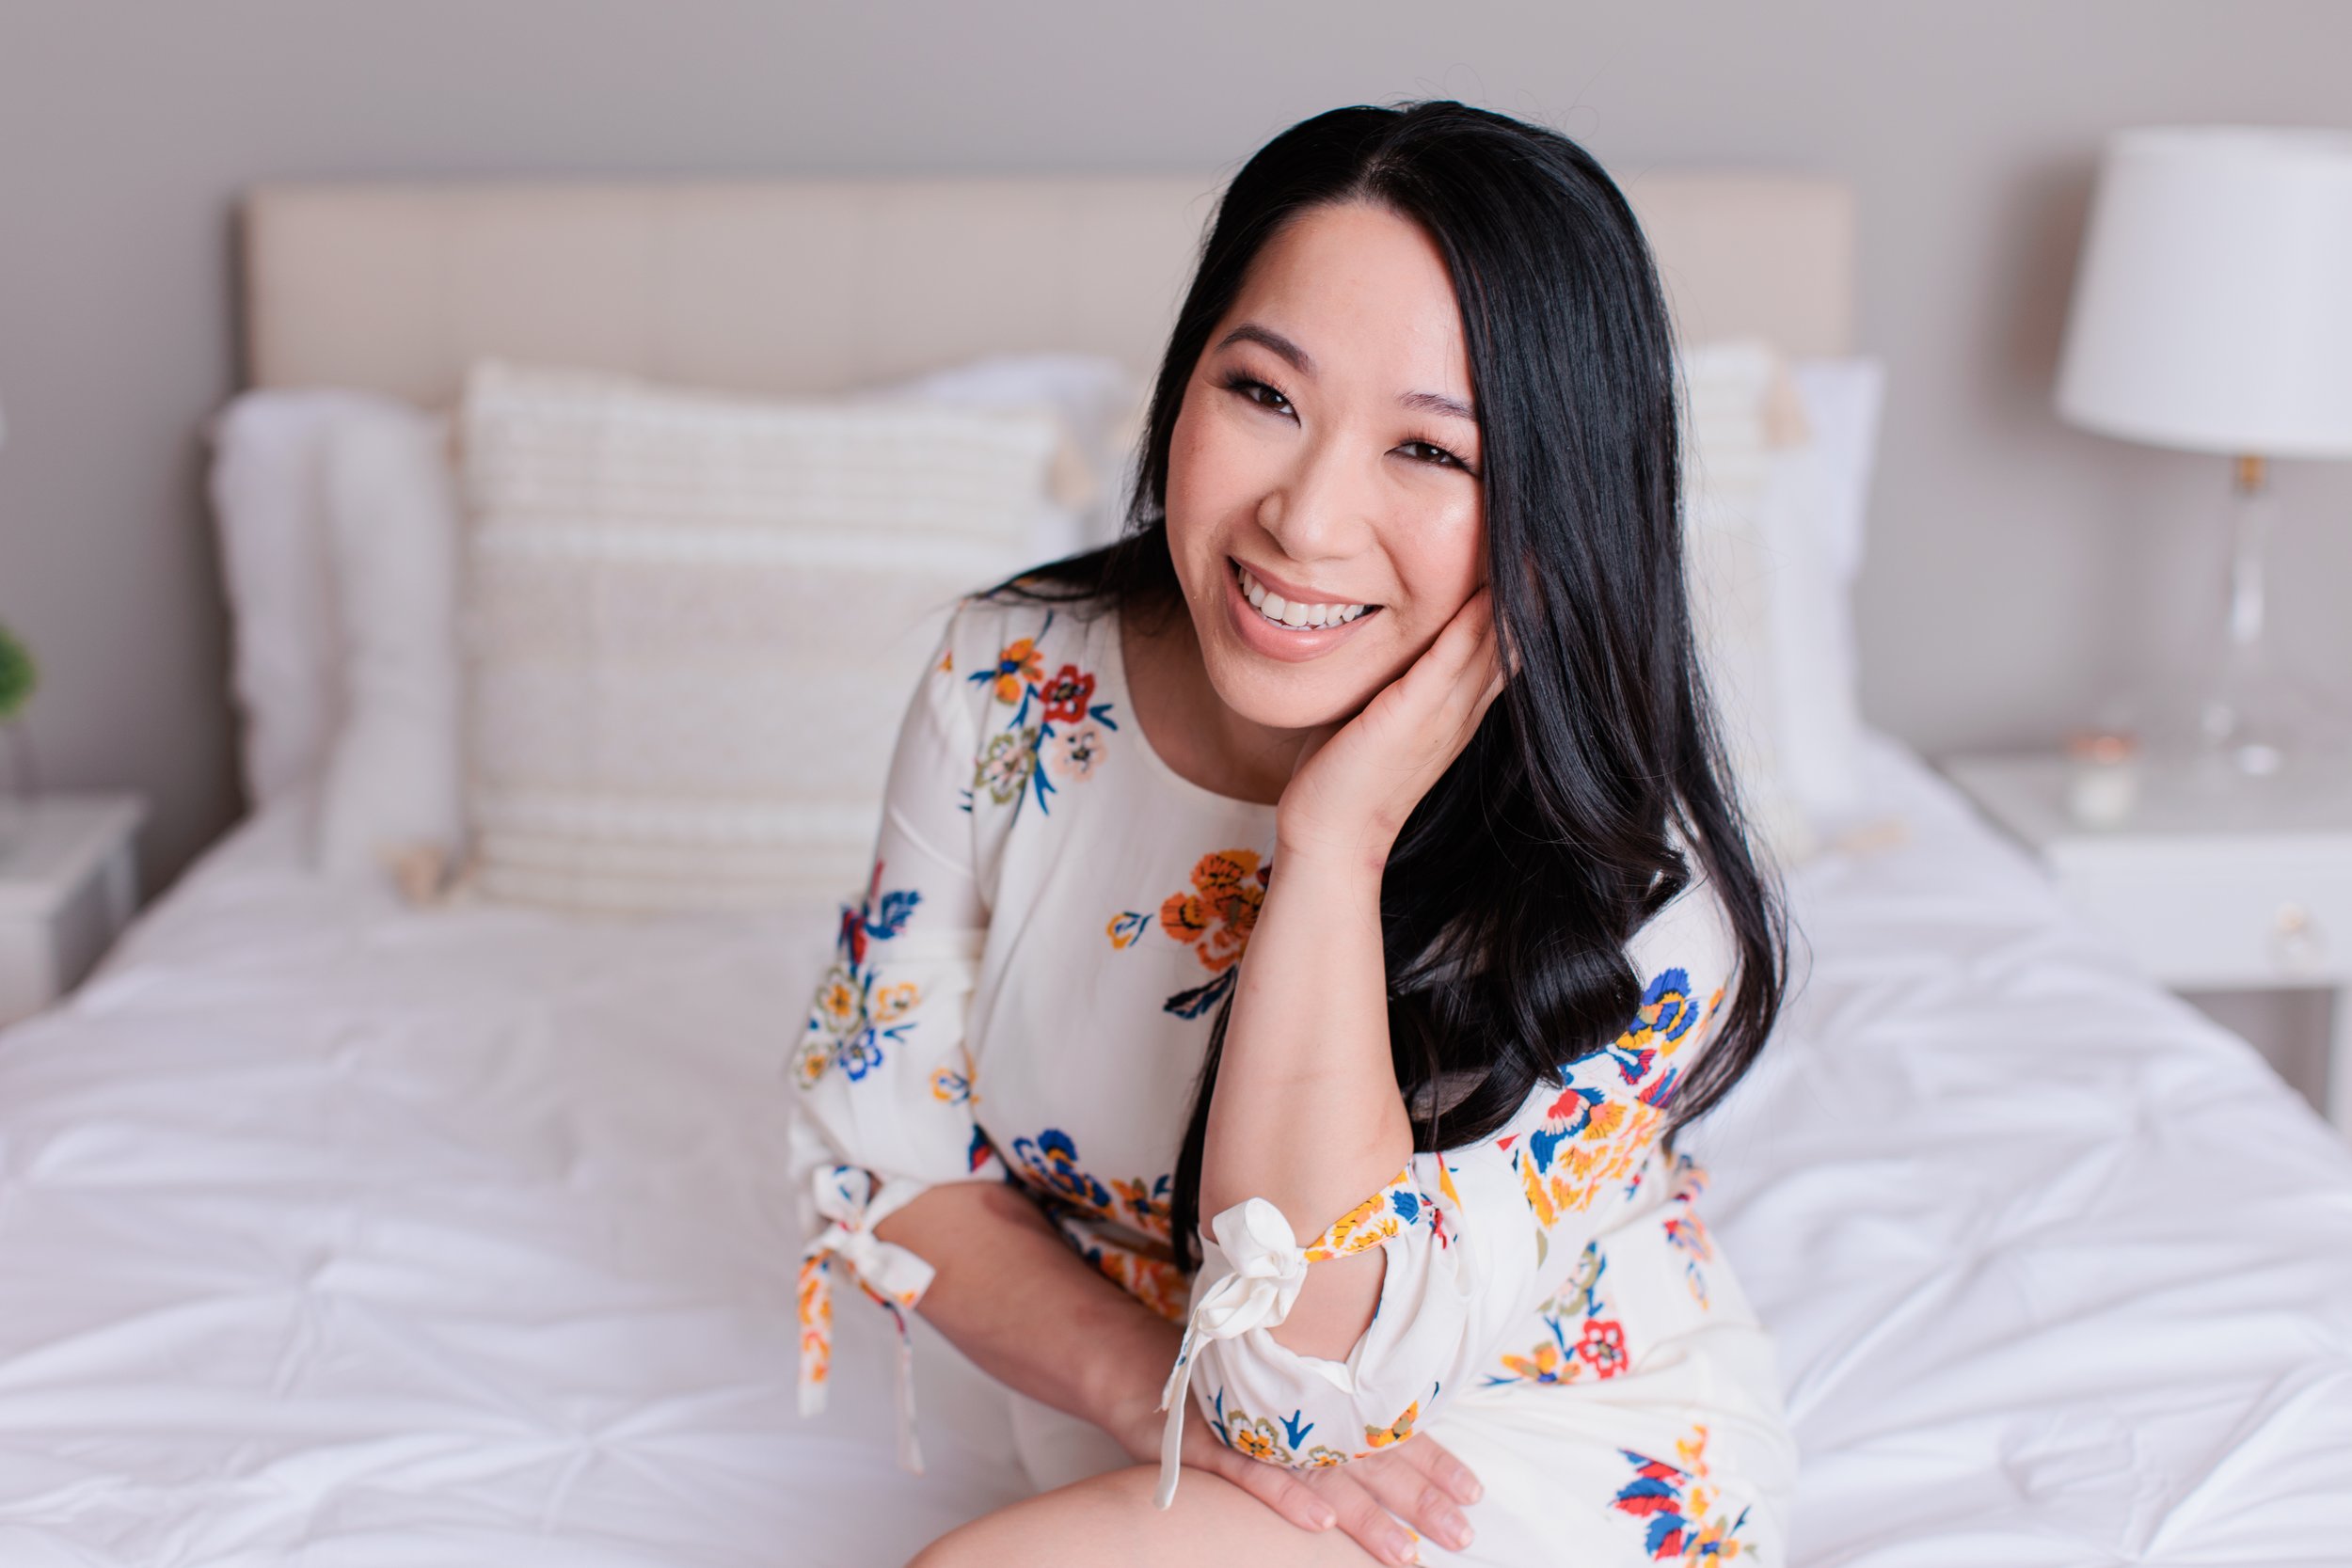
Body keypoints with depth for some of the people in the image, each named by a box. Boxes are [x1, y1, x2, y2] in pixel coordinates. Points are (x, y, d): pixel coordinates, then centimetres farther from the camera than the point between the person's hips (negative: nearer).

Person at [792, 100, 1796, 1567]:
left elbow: (1305, 1364, -30)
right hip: (1128, 1442, 5)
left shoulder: (1631, 896, -25)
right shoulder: (1014, 687, -13)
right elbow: (890, 1149, -4)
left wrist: (1338, 837, -34)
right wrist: (1151, 1387, -20)